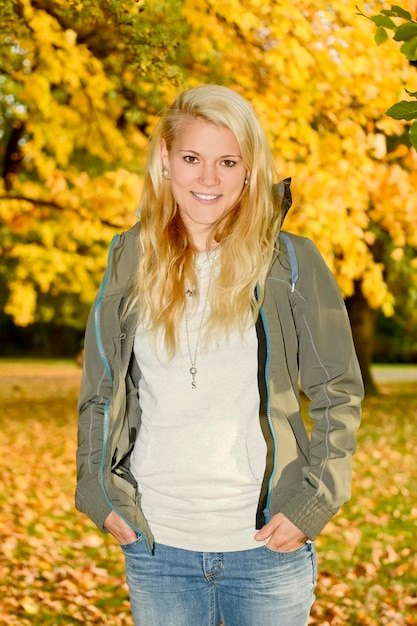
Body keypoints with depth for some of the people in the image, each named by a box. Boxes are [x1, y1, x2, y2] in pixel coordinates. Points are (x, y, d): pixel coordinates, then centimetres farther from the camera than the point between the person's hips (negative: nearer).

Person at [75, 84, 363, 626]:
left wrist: (311, 502, -7)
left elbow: (339, 393, 0)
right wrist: (98, 490, 4)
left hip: (267, 546, -2)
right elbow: (99, 387, 11)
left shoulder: (291, 262, -4)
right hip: (154, 545, 2)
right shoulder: (131, 258, 2)